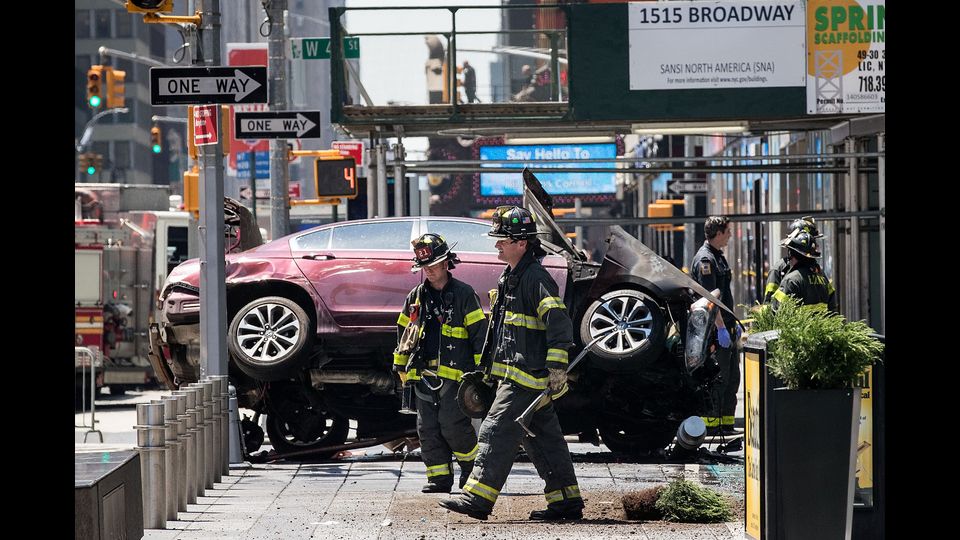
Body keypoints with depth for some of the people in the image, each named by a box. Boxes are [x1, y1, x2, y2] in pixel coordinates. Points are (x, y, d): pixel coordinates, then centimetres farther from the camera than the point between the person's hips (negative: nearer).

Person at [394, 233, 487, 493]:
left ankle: (474, 467, 7)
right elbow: (403, 333, 23)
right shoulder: (416, 297, 14)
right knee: (428, 429, 4)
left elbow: (479, 333, -4)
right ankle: (439, 478, 10)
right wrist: (402, 367, 20)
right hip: (424, 374, 6)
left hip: (454, 374, -6)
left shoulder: (463, 294, -3)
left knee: (452, 425, -13)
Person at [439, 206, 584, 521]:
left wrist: (557, 368, -25)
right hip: (515, 376, 10)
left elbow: (559, 324, -21)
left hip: (526, 377, -10)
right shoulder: (510, 276, 18)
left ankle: (478, 498, -11)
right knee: (543, 439, 12)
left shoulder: (536, 278, -15)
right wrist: (494, 371, 30)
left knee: (497, 432, -11)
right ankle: (566, 501, 16)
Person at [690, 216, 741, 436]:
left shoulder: (718, 256, 18)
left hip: (726, 327, 10)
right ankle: (710, 424, -4)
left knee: (732, 376, 11)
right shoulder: (704, 259, -14)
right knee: (717, 378, -8)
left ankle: (727, 423, 16)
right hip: (714, 329, -10)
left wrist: (734, 324, 24)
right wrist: (721, 328, -23)